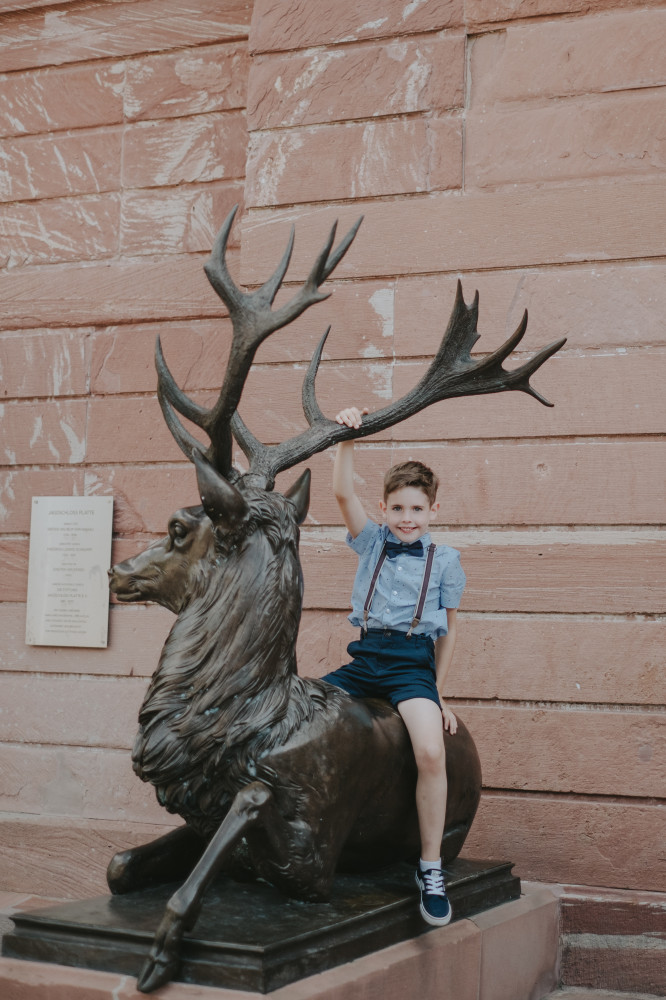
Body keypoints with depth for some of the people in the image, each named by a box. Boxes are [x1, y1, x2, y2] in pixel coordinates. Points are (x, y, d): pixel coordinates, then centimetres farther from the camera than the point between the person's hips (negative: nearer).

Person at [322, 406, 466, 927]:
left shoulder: (445, 560, 7)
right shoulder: (371, 542, 12)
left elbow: (449, 627, 11)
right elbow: (343, 492, -1)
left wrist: (438, 692, 9)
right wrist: (347, 438, -14)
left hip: (413, 661, -3)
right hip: (366, 658, 4)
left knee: (431, 752, -28)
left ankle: (431, 870, -13)